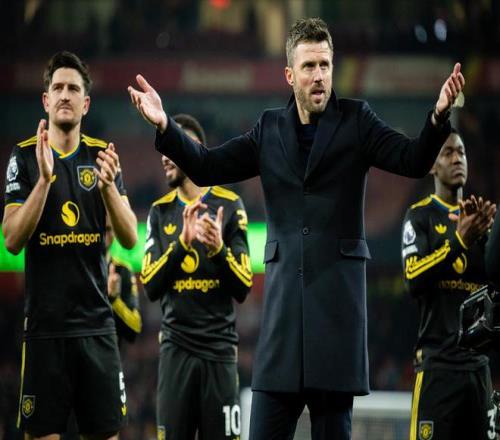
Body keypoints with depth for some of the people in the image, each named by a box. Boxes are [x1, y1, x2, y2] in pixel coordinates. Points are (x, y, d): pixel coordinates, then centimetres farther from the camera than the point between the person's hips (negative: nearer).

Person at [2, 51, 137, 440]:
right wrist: (44, 178, -20)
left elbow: (130, 238, 0)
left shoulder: (102, 156, 7)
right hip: (44, 323, -2)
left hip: (97, 322, 2)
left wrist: (108, 185, -18)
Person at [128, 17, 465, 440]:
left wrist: (439, 116, -25)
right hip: (285, 289, 2)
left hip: (337, 286, -2)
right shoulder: (270, 128, 12)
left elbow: (414, 161, -6)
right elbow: (206, 167, 10)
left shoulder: (356, 120, 4)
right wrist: (165, 126, -5)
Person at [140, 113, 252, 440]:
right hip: (176, 347, 2)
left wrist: (219, 248, -19)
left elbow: (243, 289, -1)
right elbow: (151, 288, -2)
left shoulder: (230, 206, 1)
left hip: (220, 347, -2)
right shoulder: (160, 212, 8)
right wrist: (182, 242, -16)